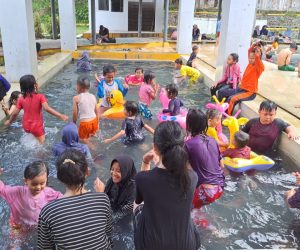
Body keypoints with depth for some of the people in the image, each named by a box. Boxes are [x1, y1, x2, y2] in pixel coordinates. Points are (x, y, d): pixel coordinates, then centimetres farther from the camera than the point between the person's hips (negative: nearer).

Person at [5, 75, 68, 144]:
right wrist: (60, 116, -32)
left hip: (26, 126, 5)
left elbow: (15, 113, -2)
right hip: (37, 126, -5)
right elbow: (47, 108, -30)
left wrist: (9, 121, 17)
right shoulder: (40, 97, -16)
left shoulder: (21, 99, -5)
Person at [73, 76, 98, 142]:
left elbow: (75, 114, -6)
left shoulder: (76, 98, -9)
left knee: (84, 140, 11)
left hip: (85, 123, -5)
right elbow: (96, 112, 10)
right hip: (94, 121, 5)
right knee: (92, 138, 29)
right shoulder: (93, 96, 4)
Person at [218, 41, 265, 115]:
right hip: (241, 88, 9)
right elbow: (249, 51, 14)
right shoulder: (250, 64, 8)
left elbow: (257, 56, -29)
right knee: (221, 92, 6)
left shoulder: (259, 67, -13)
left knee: (231, 99, -33)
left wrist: (257, 48, -13)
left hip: (250, 92, -9)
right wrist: (255, 44, 0)